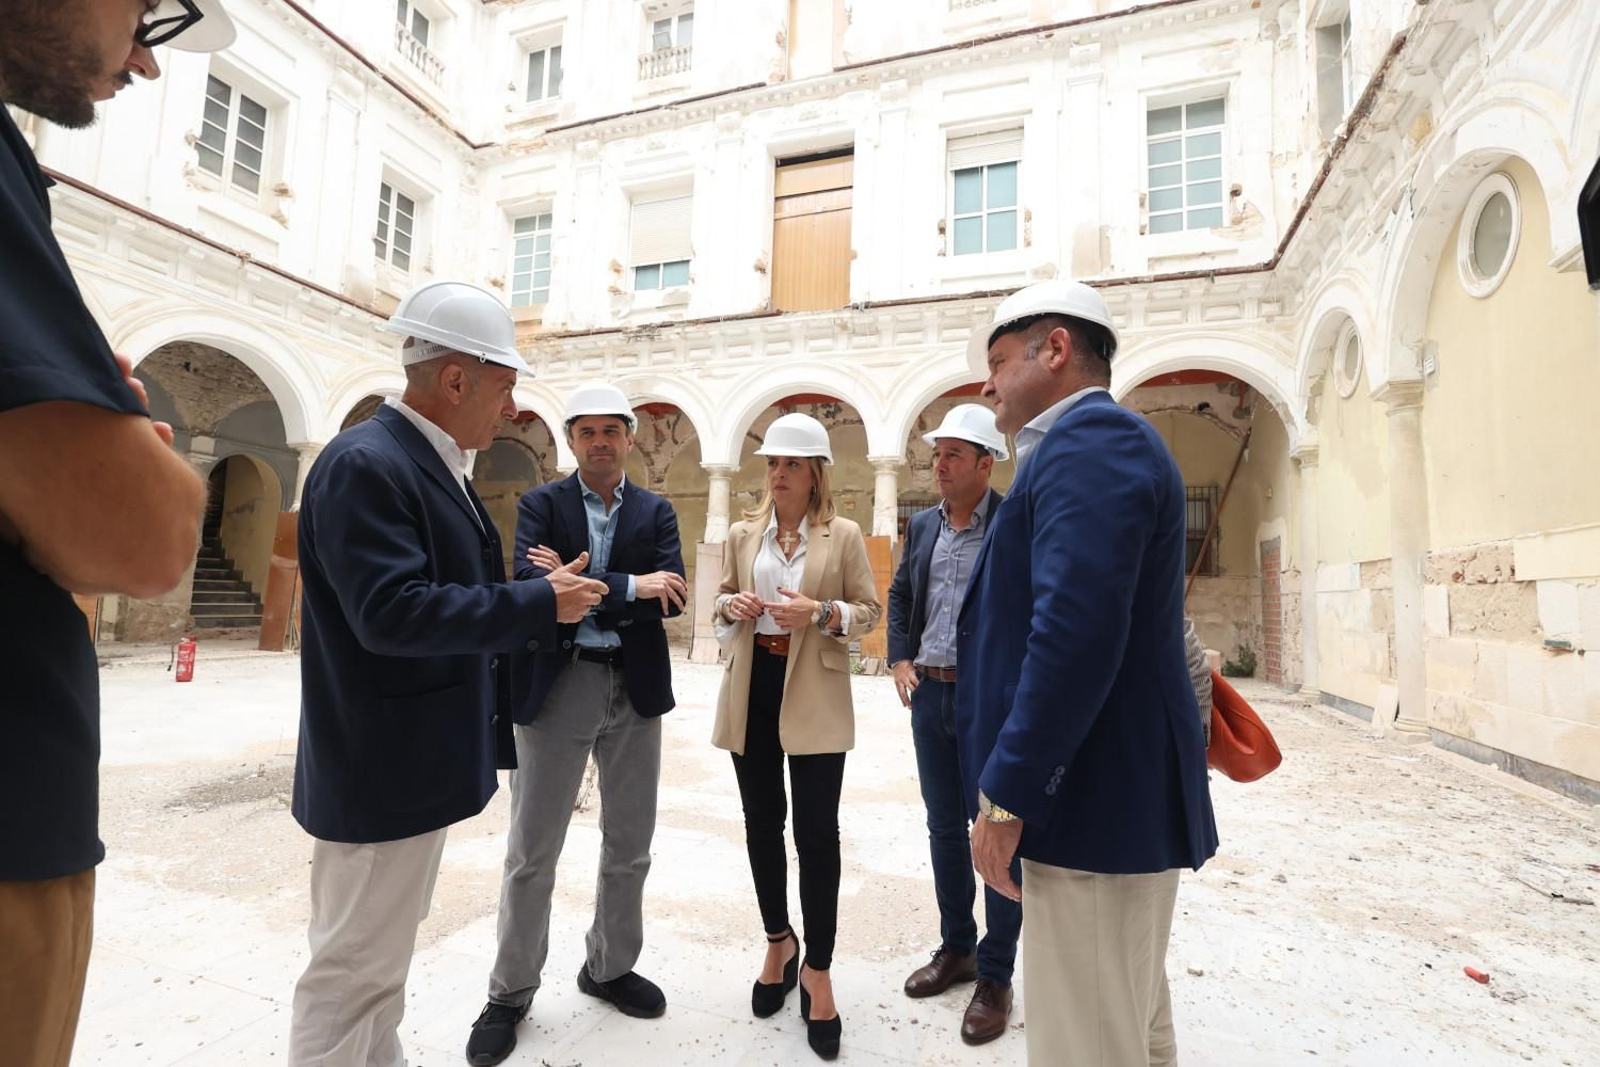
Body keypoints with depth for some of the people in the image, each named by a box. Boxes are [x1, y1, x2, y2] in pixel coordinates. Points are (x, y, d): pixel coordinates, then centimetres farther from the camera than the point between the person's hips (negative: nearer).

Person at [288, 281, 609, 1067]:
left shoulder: (434, 466, 11)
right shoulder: (364, 463, -20)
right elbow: (392, 613, -29)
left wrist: (542, 602, 4)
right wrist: (539, 604, -23)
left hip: (415, 760, 10)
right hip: (384, 767, -10)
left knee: (380, 958, 24)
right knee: (355, 968, 7)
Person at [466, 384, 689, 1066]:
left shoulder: (656, 512, 5)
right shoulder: (540, 504, 0)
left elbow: (672, 597, -9)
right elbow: (531, 587, -17)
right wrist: (629, 587, -21)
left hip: (635, 690, 3)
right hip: (558, 688, -2)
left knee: (629, 845, 15)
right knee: (531, 854, 9)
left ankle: (610, 968, 38)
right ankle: (510, 993, 30)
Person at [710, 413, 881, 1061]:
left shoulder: (844, 536, -2)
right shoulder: (742, 533, 7)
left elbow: (870, 610, -1)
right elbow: (721, 601, 14)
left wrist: (822, 611, -19)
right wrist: (731, 605, -9)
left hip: (814, 696, -3)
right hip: (751, 688, 4)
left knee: (817, 830, -2)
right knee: (762, 823, 14)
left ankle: (817, 969, 18)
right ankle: (779, 941, 36)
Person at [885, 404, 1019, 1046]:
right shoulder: (921, 525, 9)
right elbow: (899, 594, 19)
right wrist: (900, 659, 8)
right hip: (929, 693, 6)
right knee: (944, 828, 17)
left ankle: (994, 978, 24)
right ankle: (956, 949, 36)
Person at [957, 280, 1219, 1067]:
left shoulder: (1088, 439, -15)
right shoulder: (1093, 442, 18)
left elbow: (1076, 629, -27)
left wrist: (1007, 795, -21)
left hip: (1096, 800, -11)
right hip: (1109, 795, 11)